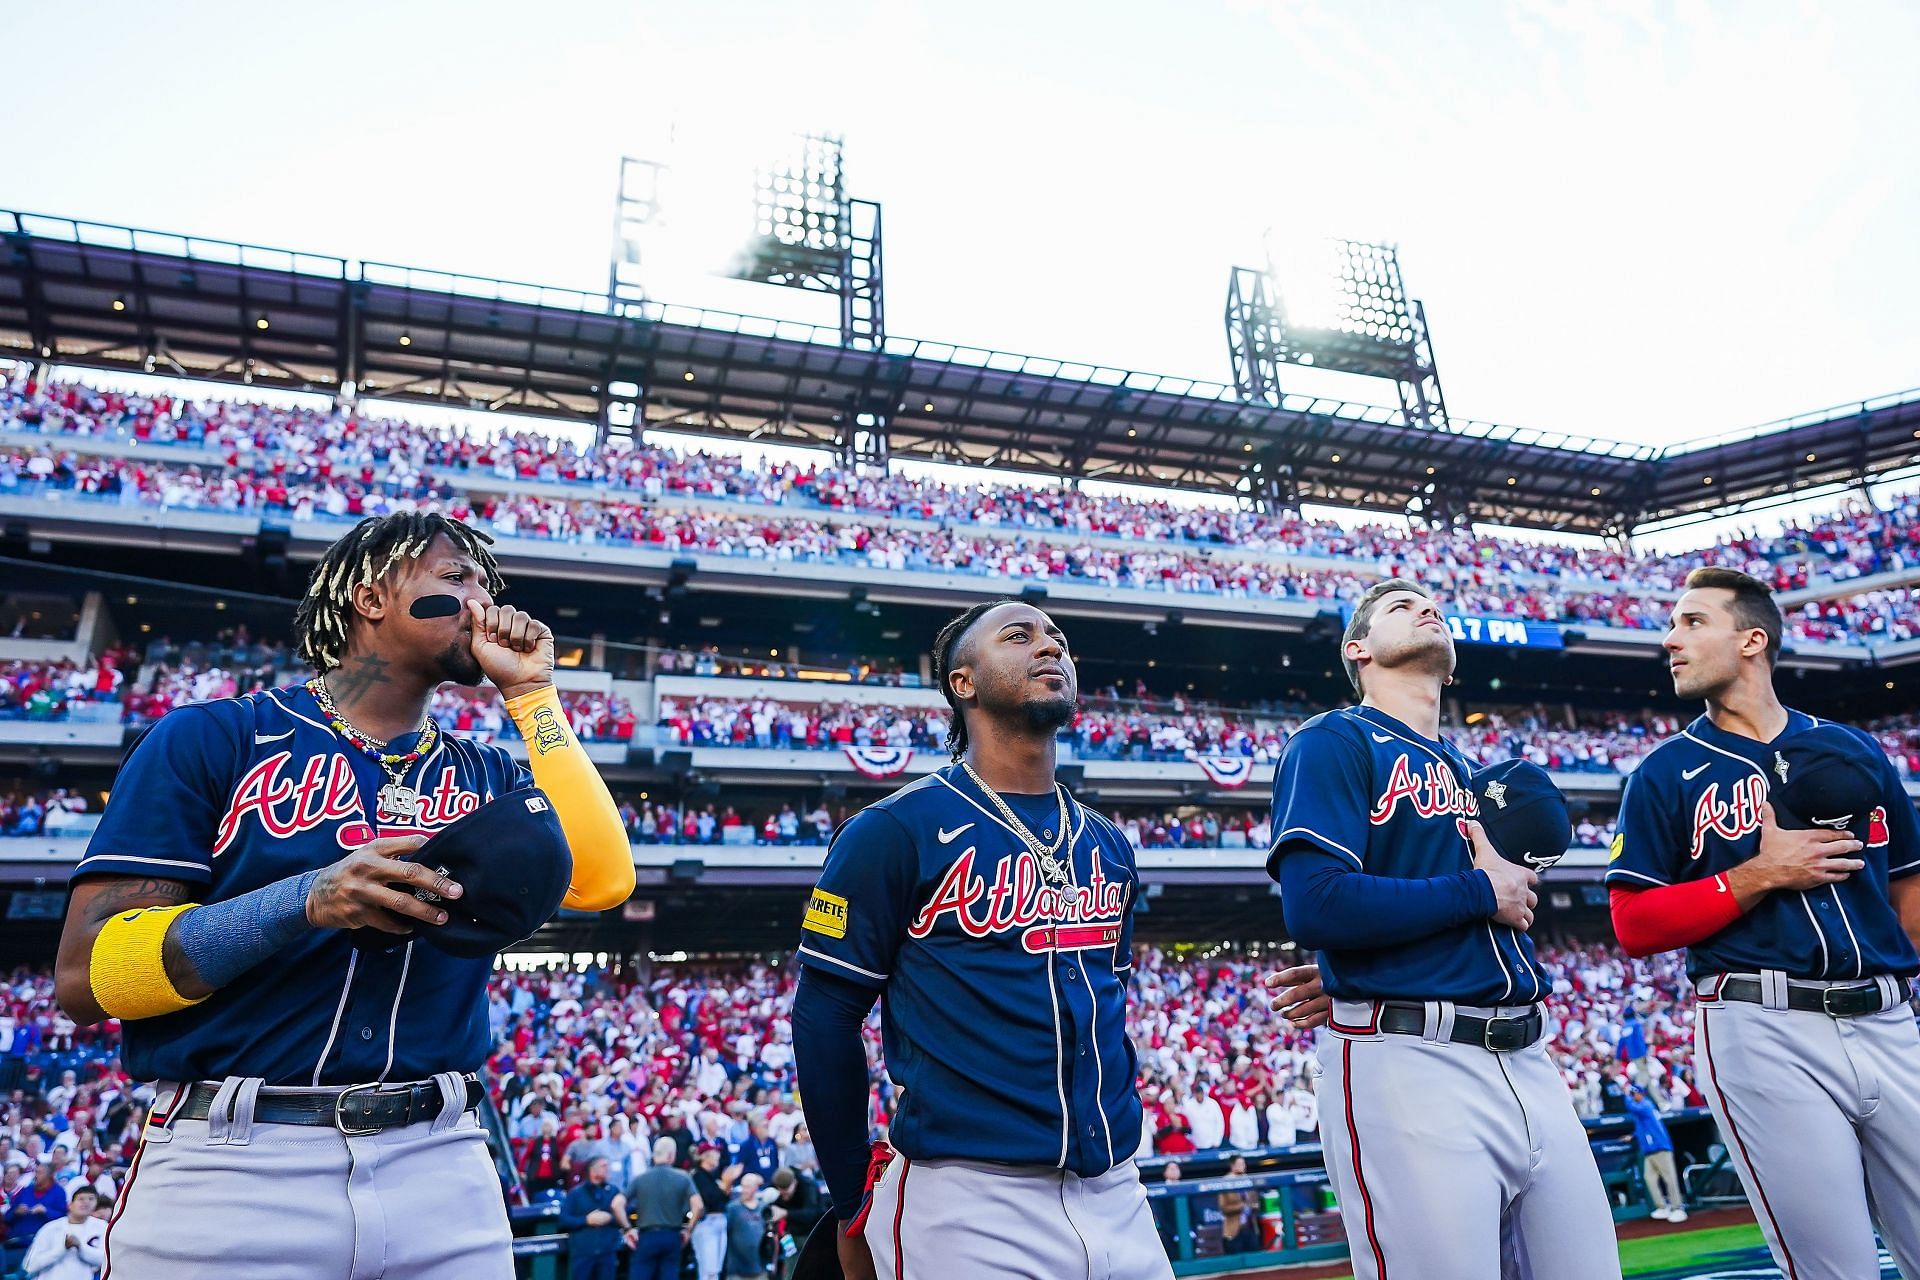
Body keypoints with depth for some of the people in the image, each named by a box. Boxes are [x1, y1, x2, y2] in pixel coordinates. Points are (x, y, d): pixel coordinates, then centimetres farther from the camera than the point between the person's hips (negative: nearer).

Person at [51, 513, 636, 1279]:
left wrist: (530, 695, -1)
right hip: (231, 1163, -3)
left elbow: (601, 880, -6)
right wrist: (309, 900, -21)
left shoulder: (485, 776, 10)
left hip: (439, 1166, 4)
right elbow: (86, 974, -5)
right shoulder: (215, 738, 0)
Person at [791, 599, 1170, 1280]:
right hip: (969, 1206, -5)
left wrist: (1112, 1134, 16)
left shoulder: (1109, 846, 9)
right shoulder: (895, 830, -10)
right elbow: (825, 1018, -7)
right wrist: (855, 1210, -1)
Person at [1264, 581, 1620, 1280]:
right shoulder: (1333, 742, -3)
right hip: (1407, 1065, -7)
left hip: (1527, 1059, 7)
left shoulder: (1467, 771, 20)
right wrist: (1479, 892, -7)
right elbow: (1314, 904, -17)